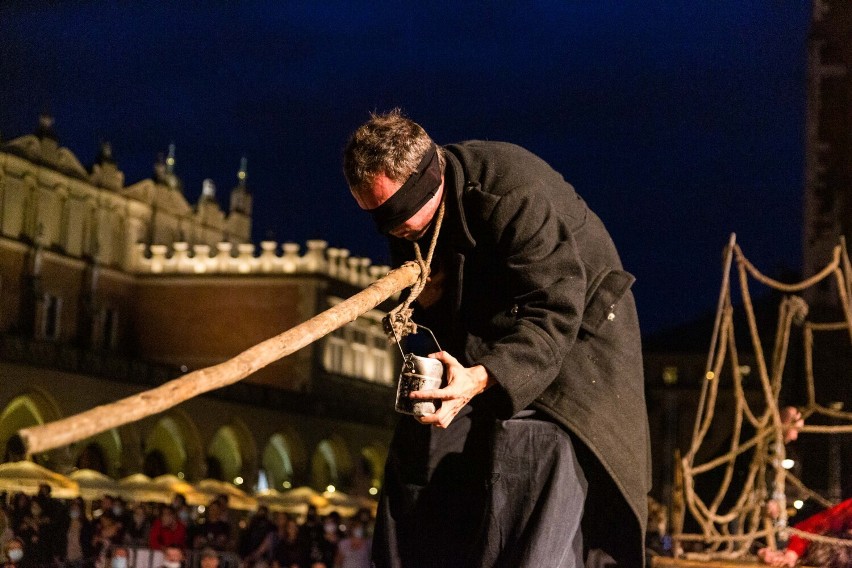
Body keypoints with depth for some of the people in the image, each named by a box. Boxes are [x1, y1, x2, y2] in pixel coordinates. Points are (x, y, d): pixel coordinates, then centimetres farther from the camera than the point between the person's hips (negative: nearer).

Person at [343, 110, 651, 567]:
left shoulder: (515, 192, -33)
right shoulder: (406, 220, -9)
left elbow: (553, 312, -36)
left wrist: (483, 377, -50)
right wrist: (423, 299, -19)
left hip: (572, 331, -7)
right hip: (482, 339, 7)